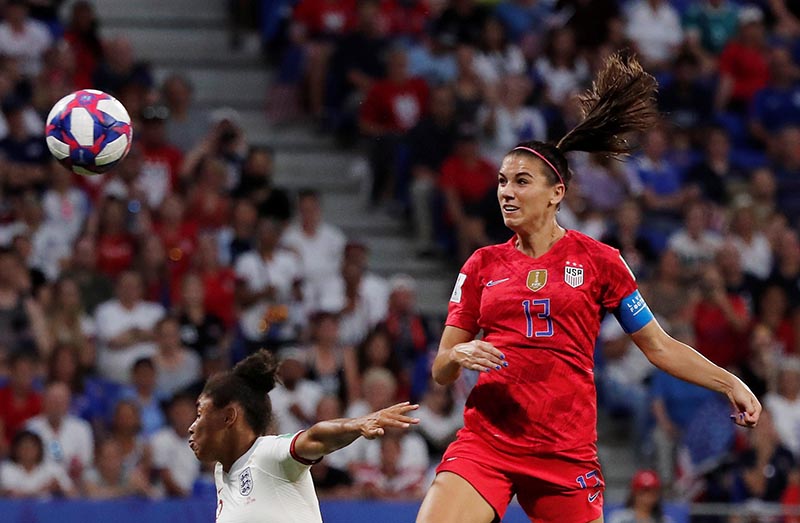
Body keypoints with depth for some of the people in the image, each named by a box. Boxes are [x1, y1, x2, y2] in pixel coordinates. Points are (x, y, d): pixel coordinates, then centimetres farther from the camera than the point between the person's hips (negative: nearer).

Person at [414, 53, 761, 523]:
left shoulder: (597, 260, 5)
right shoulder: (483, 265, 10)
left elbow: (659, 346, 9)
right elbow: (441, 372, 13)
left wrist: (730, 383, -2)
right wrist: (459, 356, -10)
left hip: (566, 452, -1)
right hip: (485, 443, 1)